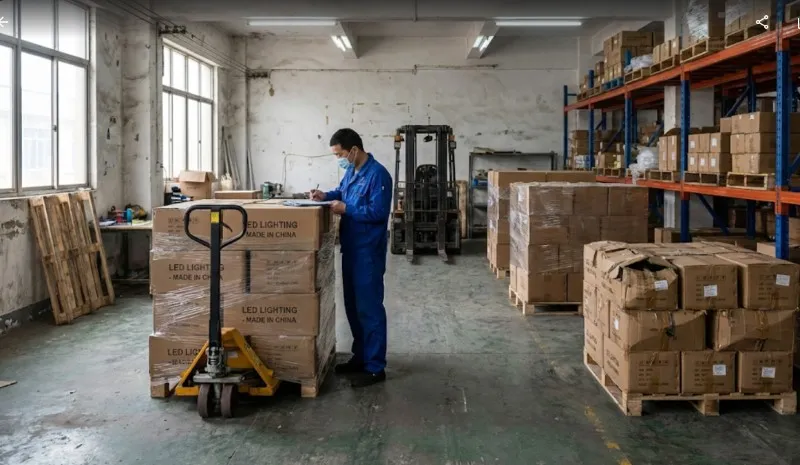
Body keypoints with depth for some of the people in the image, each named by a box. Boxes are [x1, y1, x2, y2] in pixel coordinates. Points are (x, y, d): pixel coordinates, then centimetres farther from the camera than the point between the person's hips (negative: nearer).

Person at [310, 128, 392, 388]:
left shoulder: (377, 174, -17)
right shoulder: (351, 172, 11)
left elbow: (378, 212, -22)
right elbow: (342, 192, 29)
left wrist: (345, 209, -18)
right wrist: (326, 196, 9)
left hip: (369, 251, -10)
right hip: (351, 249, 10)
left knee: (369, 308, -5)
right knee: (353, 306, 15)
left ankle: (375, 368, 1)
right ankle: (360, 356, 27)